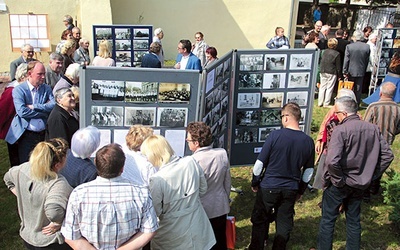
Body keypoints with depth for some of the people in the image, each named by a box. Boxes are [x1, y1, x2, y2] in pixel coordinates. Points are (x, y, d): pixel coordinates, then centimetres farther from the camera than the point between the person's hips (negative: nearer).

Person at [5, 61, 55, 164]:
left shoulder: (47, 88, 8)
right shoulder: (18, 90, -5)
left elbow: (54, 105, -8)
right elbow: (22, 112, -19)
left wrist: (34, 106, -16)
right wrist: (44, 111, -12)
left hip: (44, 134, 3)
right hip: (27, 136, -3)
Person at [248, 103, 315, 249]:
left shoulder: (275, 135, -16)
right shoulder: (308, 141, -4)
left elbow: (260, 163, -12)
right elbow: (309, 171, 6)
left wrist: (255, 183, 3)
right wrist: (301, 190, 19)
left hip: (268, 187, -3)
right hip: (291, 190, 3)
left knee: (260, 221, 14)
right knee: (285, 224, 16)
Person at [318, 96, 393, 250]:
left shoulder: (340, 130, -21)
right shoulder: (373, 129, -3)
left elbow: (332, 161, -31)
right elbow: (387, 155, 2)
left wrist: (339, 179, -15)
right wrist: (372, 175, 7)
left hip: (339, 185, -5)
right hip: (361, 184, 6)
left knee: (328, 219, 10)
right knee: (354, 220, 20)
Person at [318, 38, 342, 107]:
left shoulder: (324, 51, 3)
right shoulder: (337, 54, -10)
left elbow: (321, 62, 9)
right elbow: (338, 66, -5)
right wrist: (339, 75, 3)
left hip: (323, 72, 5)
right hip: (331, 73, -4)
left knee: (322, 87, 11)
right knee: (329, 88, 3)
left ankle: (320, 103, 14)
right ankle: (326, 103, 5)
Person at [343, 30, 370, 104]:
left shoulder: (349, 46, -13)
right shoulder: (367, 47, -7)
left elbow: (346, 60, -11)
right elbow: (367, 60, 1)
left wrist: (344, 72, -6)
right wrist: (364, 70, 13)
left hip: (351, 71, -1)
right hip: (361, 71, 1)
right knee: (358, 90, 10)